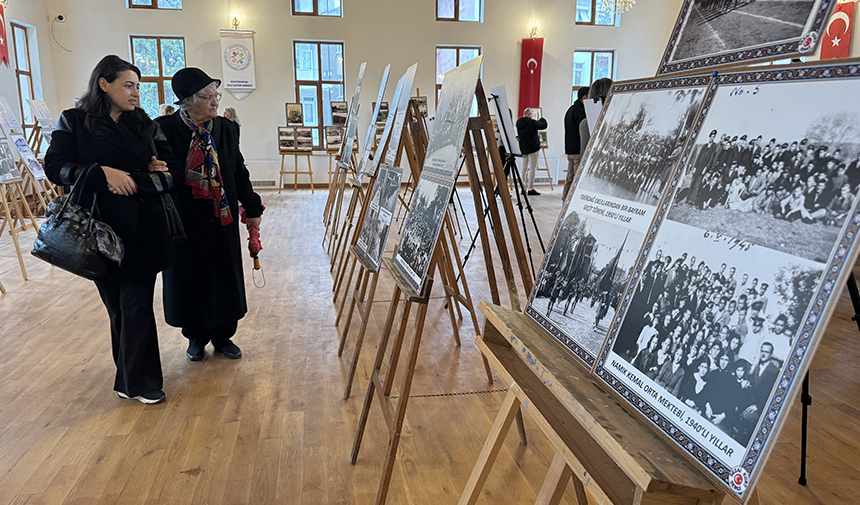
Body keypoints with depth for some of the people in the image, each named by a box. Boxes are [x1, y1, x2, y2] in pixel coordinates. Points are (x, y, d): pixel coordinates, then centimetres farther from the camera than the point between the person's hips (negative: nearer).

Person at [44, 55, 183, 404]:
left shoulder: (145, 124, 10)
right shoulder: (74, 121, 5)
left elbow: (174, 172, 5)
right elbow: (55, 166, -4)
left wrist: (136, 182, -11)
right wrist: (103, 173, -17)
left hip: (142, 229, 1)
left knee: (136, 306, -1)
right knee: (117, 305, 7)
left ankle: (136, 382, 11)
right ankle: (132, 378, 21)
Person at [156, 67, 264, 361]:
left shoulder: (227, 129, 2)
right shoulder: (164, 129, -9)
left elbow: (240, 173, 9)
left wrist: (253, 209, 11)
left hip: (222, 220, 3)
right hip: (185, 222, -3)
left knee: (224, 276, 10)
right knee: (190, 279, 9)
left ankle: (222, 335, 28)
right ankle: (196, 337, 29)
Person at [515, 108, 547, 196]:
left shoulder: (518, 123, 5)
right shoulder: (531, 122, -15)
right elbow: (544, 125, -4)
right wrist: (541, 120, 14)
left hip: (523, 148, 7)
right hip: (532, 148, -7)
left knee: (524, 167, 12)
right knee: (532, 168, -4)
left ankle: (523, 188, 13)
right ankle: (531, 189, -6)